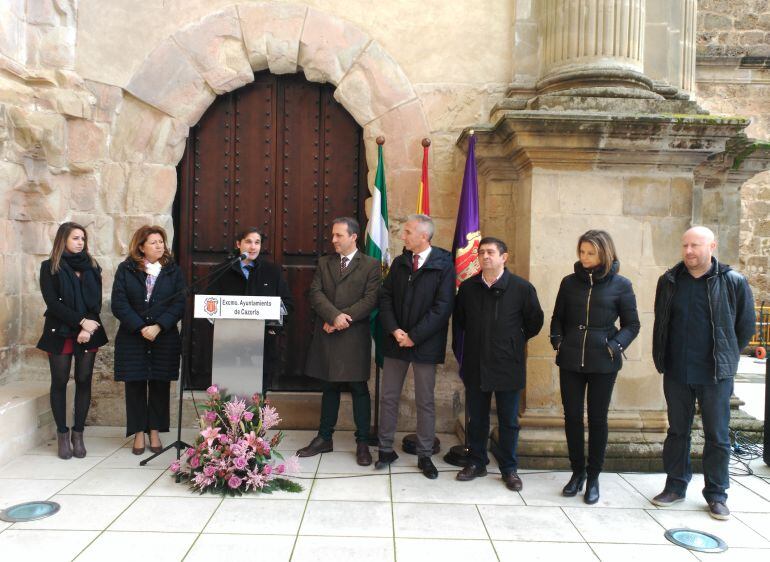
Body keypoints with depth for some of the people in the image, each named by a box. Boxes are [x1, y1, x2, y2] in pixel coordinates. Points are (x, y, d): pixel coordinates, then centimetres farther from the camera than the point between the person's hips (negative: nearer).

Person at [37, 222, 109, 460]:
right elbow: (52, 302, -8)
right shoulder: (49, 267, 1)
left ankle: (78, 434, 11)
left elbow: (97, 301, 4)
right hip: (60, 333, -2)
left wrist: (87, 330, -9)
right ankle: (62, 434, 14)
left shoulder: (91, 266, 10)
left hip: (89, 333, 2)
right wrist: (82, 321, -15)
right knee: (59, 382, 4)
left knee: (84, 381, 3)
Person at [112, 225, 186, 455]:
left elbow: (179, 304, -3)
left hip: (164, 339, 1)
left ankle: (155, 431, 17)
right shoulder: (125, 270, 3)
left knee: (160, 384, 5)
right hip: (132, 339, 0)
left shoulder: (173, 271, 5)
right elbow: (119, 304, -5)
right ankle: (138, 433, 16)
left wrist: (158, 327, -15)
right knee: (135, 384, 4)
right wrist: (141, 328, -15)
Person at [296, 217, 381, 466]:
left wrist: (343, 319, -15)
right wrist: (334, 315, -16)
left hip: (355, 336, -3)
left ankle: (362, 443, 14)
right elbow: (315, 293, 0)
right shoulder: (324, 263, 12)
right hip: (326, 336, 4)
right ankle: (324, 438, 23)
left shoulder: (371, 265, 0)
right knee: (329, 388, 13)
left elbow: (370, 300, -9)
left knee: (359, 389, 3)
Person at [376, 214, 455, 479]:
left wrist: (414, 336, -15)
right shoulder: (399, 263, 8)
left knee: (425, 402, 6)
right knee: (388, 398, 9)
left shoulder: (443, 265, -7)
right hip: (396, 341, 4)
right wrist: (394, 330, -9)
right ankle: (386, 449, 23)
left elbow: (442, 307, -12)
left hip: (425, 344, -4)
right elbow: (385, 298, 6)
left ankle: (425, 455, 19)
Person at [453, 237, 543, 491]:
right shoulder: (468, 287, 1)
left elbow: (534, 322, 3)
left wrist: (515, 341, 7)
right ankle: (476, 462, 30)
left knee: (509, 421, 10)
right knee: (476, 419, 14)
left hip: (508, 366, -2)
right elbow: (459, 320, 15)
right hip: (475, 365, 2)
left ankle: (509, 469, 25)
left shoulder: (522, 287, -8)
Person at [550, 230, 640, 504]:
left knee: (597, 419, 7)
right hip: (570, 361, 2)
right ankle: (577, 471, 24)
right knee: (572, 417, 7)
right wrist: (557, 340, -1)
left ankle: (593, 476, 21)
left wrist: (616, 346, -12)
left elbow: (631, 324, 2)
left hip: (603, 363, -2)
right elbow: (557, 317, 14)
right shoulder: (570, 282, 5)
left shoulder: (620, 285, -2)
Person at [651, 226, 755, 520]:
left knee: (717, 437, 8)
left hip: (715, 375, -2)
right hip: (676, 373, 3)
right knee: (677, 432, 13)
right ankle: (675, 486, 27)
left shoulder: (734, 282, -6)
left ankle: (716, 495, 22)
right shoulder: (669, 281, 3)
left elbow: (746, 326, 4)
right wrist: (661, 360, 10)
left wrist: (725, 358, 7)